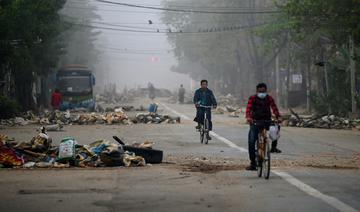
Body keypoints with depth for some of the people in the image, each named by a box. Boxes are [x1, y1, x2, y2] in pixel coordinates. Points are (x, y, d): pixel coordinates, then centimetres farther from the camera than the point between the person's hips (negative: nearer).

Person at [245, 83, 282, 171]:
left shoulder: (269, 98, -1)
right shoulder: (253, 98, -5)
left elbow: (274, 108, -14)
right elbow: (248, 108, -21)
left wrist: (278, 117, -34)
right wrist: (248, 117, -41)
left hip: (266, 121, 1)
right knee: (251, 141, -12)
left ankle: (274, 146, -4)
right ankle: (252, 163, -4)